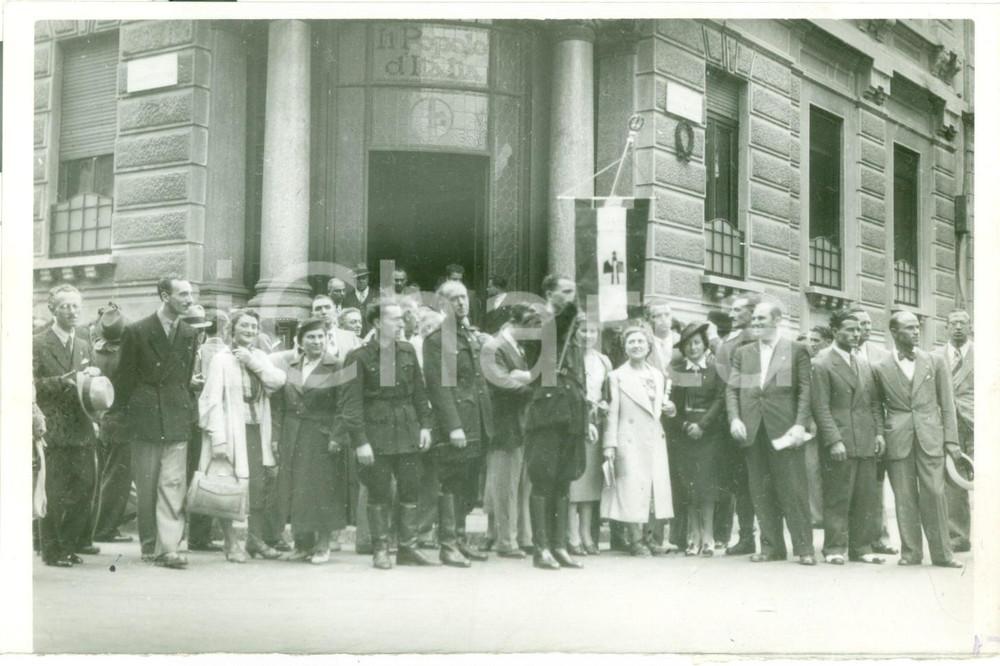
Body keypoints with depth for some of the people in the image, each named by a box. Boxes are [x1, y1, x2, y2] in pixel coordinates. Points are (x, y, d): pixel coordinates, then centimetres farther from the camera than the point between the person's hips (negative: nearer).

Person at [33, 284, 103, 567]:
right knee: (56, 492, -5)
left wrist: (92, 374, 1)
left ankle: (77, 541, 26)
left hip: (83, 428, 7)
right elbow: (32, 384, -12)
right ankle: (53, 550, 3)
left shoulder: (83, 342, 16)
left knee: (85, 486, 10)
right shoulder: (39, 344, -6)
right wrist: (63, 381, -22)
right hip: (55, 429, -6)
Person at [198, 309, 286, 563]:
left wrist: (253, 363, -13)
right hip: (231, 431, -4)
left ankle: (255, 539, 14)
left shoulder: (260, 357, 13)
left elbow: (277, 382, -3)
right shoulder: (222, 359, -4)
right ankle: (232, 542, 7)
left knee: (258, 487, 2)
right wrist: (217, 439, -17)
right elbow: (213, 400, -10)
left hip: (256, 431, 5)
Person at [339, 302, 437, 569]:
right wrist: (359, 441, -13)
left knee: (411, 491, 4)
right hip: (376, 432, -4)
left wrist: (425, 425, 7)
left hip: (408, 432, 5)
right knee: (379, 494, 1)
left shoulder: (407, 352, 9)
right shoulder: (359, 357, -6)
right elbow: (352, 403, -8)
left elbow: (419, 392, 15)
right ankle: (380, 550, 12)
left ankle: (407, 548, 14)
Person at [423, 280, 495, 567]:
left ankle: (460, 538, 21)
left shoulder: (475, 336, 17)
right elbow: (439, 386, -13)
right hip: (453, 424, -7)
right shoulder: (436, 339, -6)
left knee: (469, 486, 11)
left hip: (478, 424, 7)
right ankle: (448, 544, 2)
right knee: (451, 484, -4)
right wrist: (453, 426, -19)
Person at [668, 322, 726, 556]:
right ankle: (694, 537, 4)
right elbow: (674, 403, 7)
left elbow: (721, 399, -3)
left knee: (707, 482, -8)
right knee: (689, 483, -1)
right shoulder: (677, 370, 9)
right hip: (684, 431, 2)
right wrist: (685, 425, -7)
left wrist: (702, 425, -11)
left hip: (709, 430, -2)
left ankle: (707, 537, -4)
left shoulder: (715, 368, 2)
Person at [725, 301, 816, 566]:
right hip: (753, 431, 4)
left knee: (793, 488, -4)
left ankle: (804, 546, 1)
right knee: (761, 491, 5)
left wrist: (800, 424, -11)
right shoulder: (742, 353, 15)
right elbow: (732, 389, 11)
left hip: (784, 429, -4)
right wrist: (734, 419, -5)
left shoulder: (796, 351, 5)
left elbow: (805, 390, 0)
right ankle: (771, 546, 12)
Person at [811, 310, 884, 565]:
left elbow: (873, 403, 19)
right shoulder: (821, 363, -5)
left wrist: (878, 432, 7)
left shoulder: (864, 364, 18)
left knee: (866, 499, 8)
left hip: (866, 442, 7)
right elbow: (821, 407, -10)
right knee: (837, 499, -2)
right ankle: (835, 548, 6)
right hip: (839, 443, -6)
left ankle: (861, 548, 15)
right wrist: (834, 440, -16)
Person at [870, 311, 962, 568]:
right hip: (897, 441, 0)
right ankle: (910, 552, 11)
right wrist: (880, 436, 0)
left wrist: (951, 439, 1)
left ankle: (941, 554, 4)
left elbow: (947, 404, 7)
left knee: (934, 494, -4)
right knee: (905, 498, 2)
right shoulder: (880, 368, 6)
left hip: (931, 438, 0)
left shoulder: (936, 363, 9)